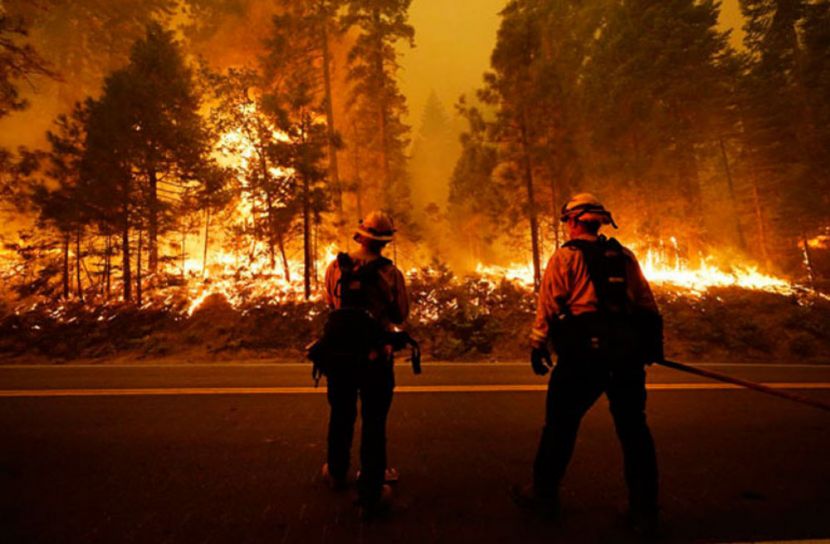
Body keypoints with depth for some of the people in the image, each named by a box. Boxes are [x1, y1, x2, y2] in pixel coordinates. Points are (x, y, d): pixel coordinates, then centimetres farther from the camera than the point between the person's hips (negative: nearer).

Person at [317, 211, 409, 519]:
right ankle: (371, 495, 16)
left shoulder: (336, 268, -4)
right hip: (375, 356, -3)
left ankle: (336, 474, 44)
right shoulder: (391, 273, -10)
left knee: (341, 416, 22)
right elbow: (402, 315, -1)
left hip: (338, 352, 3)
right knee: (374, 424, 8)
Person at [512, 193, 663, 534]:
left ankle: (544, 493, 24)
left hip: (584, 351, -4)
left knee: (561, 423, 9)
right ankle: (644, 510, 22)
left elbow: (549, 305, -8)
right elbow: (646, 303, 13)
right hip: (628, 351, 5)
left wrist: (538, 348, -1)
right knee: (633, 429, 14)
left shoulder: (565, 257, -3)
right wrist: (653, 344, 21)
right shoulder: (624, 255, 12)